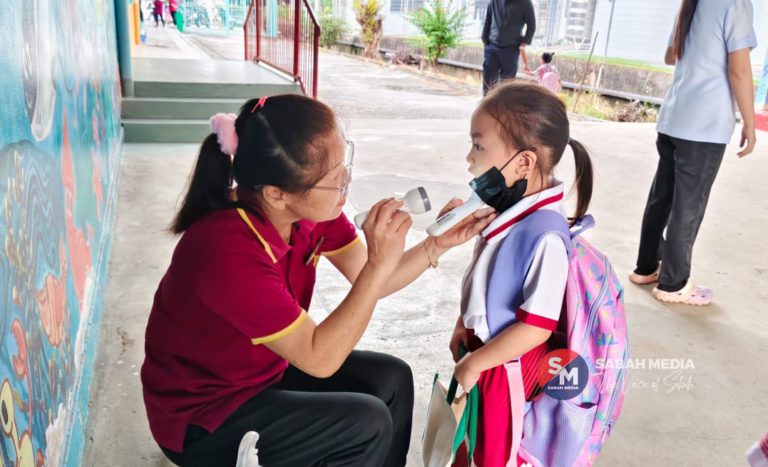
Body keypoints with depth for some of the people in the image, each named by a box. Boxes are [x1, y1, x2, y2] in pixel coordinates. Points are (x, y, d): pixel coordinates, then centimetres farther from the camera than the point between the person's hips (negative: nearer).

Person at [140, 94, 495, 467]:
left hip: (264, 370, 7)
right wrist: (380, 262, -34)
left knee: (391, 379, 1)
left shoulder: (310, 208, -13)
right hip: (201, 417, -7)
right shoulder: (228, 252, -35)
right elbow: (320, 358, -30)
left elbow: (369, 284, -4)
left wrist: (438, 244, -16)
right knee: (368, 423, -15)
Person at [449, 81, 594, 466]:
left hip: (507, 363, -7)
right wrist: (464, 325, 11)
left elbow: (537, 327, -28)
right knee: (473, 435, 28)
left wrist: (474, 363, -19)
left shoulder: (544, 234, -32)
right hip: (483, 347, 7)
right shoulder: (508, 207, -7)